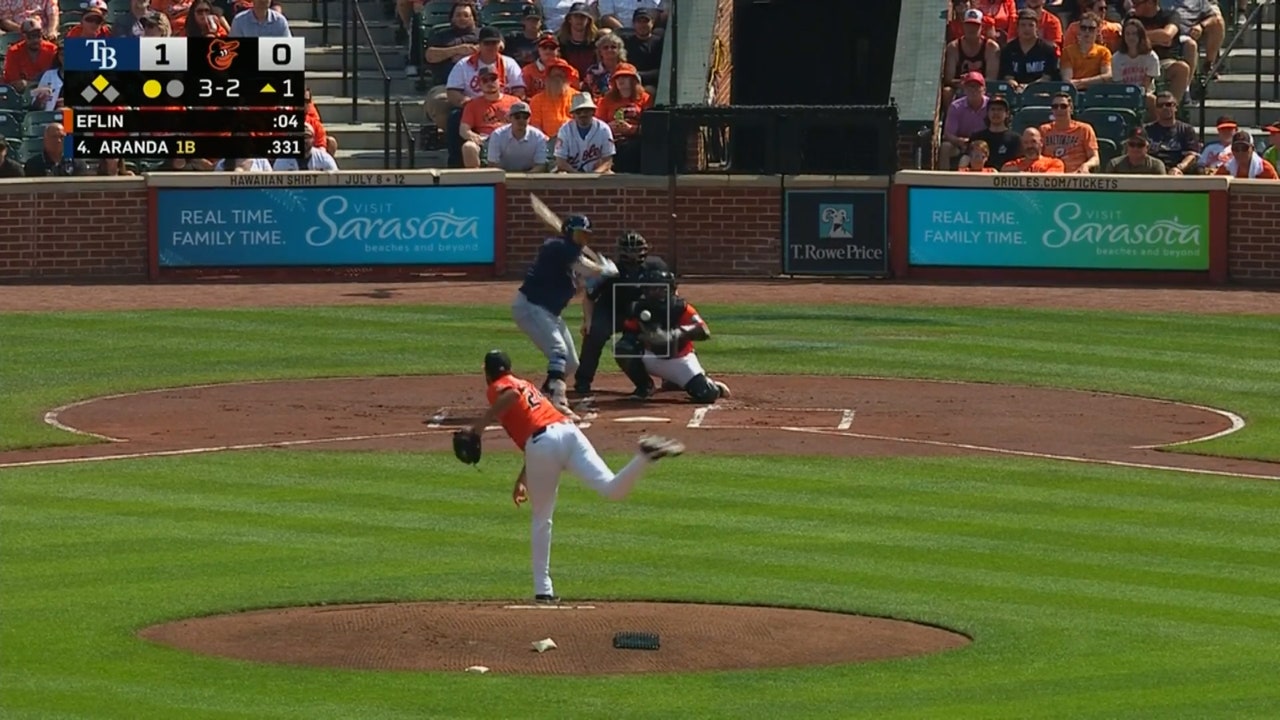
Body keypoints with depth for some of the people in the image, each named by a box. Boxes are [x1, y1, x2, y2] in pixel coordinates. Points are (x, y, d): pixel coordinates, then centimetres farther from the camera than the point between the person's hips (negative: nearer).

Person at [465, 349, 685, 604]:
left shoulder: (496, 388, 14)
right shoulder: (526, 385, 36)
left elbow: (512, 394, -12)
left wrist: (482, 422, -10)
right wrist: (522, 480, 42)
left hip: (542, 444, -5)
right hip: (568, 430, 5)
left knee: (541, 520, 10)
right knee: (613, 489, -14)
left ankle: (543, 589, 12)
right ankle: (645, 457, -40)